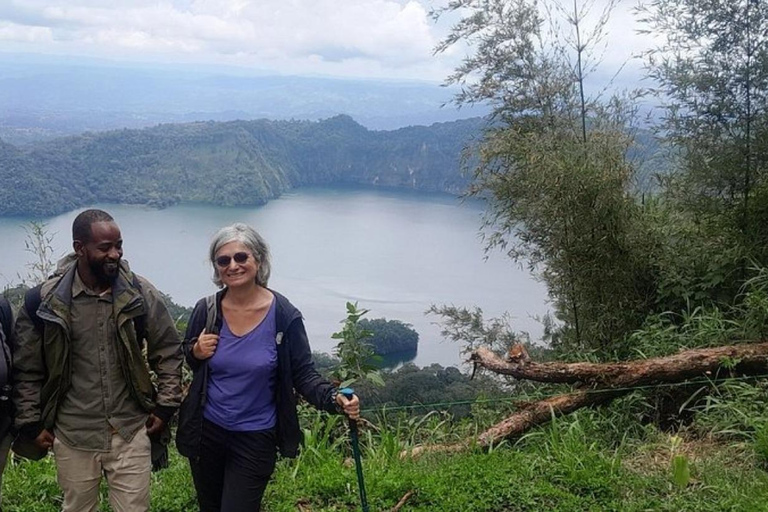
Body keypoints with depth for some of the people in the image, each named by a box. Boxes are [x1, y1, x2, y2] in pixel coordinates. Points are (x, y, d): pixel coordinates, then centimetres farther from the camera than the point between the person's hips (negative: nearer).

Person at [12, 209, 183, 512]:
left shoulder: (141, 294, -6)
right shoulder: (44, 301, -8)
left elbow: (169, 351, 3)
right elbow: (27, 369, 1)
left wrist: (165, 407, 0)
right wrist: (31, 425, 1)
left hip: (131, 433, 0)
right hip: (73, 439, 0)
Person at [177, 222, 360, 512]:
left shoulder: (283, 316, -15)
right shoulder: (206, 310, -7)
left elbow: (303, 374, -11)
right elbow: (185, 360, 10)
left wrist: (334, 400, -29)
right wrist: (197, 352, -14)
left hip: (256, 439, -3)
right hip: (205, 432, 3)